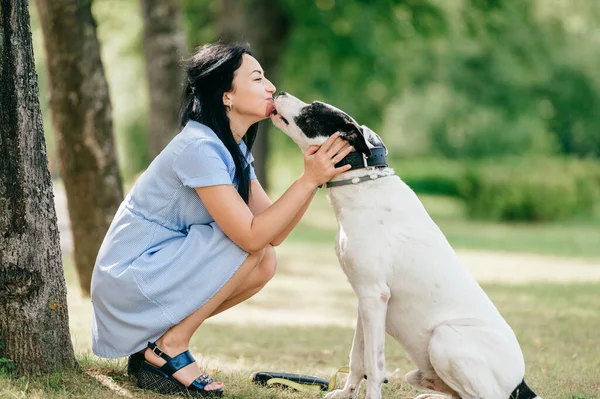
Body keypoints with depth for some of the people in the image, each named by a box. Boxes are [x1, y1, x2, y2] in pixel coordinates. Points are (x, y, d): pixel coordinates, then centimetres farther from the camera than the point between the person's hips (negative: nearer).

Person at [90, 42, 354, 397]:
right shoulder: (199, 148, -22)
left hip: (162, 272, 9)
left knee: (265, 264, -1)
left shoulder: (235, 149, 8)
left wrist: (315, 175, -12)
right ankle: (170, 348, -9)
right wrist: (309, 180, -25)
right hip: (128, 277, -9)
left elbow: (275, 232, 0)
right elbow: (252, 236, -25)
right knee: (255, 251, -17)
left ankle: (158, 340, 7)